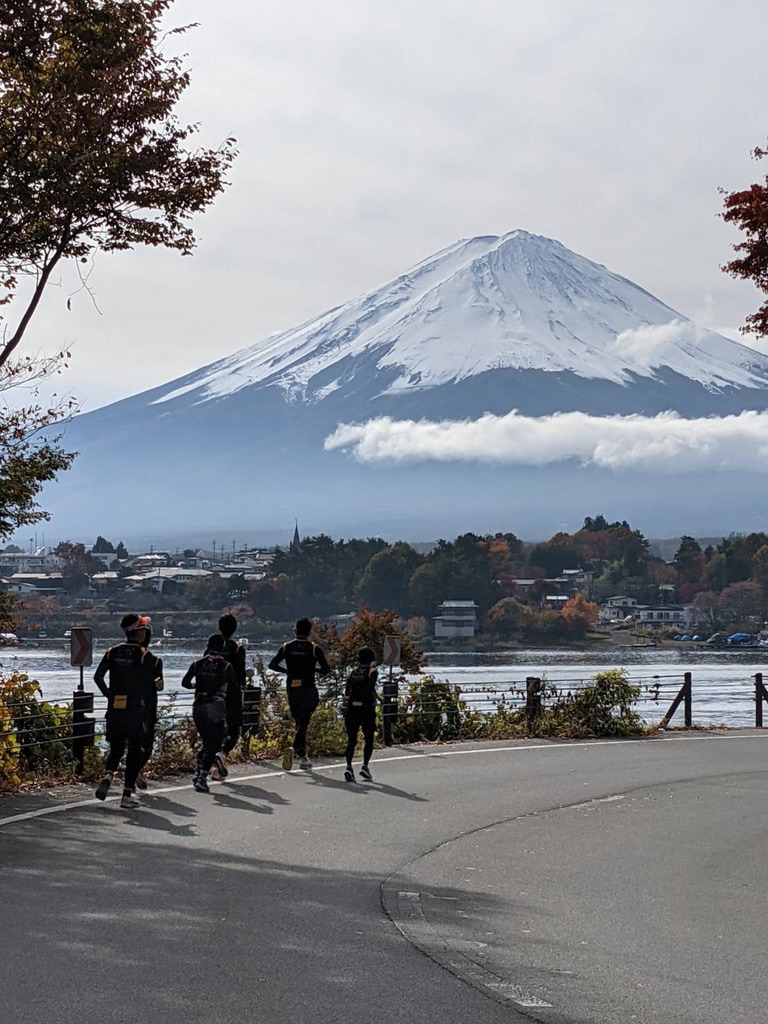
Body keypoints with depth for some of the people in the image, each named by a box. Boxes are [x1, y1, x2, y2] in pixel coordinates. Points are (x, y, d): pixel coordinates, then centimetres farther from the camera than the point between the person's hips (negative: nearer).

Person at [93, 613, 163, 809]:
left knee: (116, 747, 19)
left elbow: (98, 677, -3)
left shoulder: (113, 652, 3)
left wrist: (109, 694, 7)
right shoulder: (146, 656, -7)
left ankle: (108, 775, -11)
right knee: (135, 750, 7)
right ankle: (127, 794, 5)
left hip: (115, 710, 3)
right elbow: (157, 684, -10)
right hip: (136, 710, -3)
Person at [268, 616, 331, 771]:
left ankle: (303, 757, 18)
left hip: (292, 690, 4)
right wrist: (314, 669, 9)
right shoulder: (315, 649, -5)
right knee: (303, 723, -6)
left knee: (299, 722, 15)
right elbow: (327, 669, -10)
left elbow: (272, 665, 1)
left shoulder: (287, 647, 4)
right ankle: (294, 747, -30)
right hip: (309, 690, -3)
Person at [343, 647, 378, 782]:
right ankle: (365, 765, -5)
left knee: (351, 739, 7)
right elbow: (371, 689, -16)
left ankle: (348, 766, -10)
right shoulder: (372, 672, -1)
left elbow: (346, 692, 5)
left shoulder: (353, 672, 9)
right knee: (368, 739, 10)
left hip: (352, 709, 3)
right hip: (367, 709, -3)